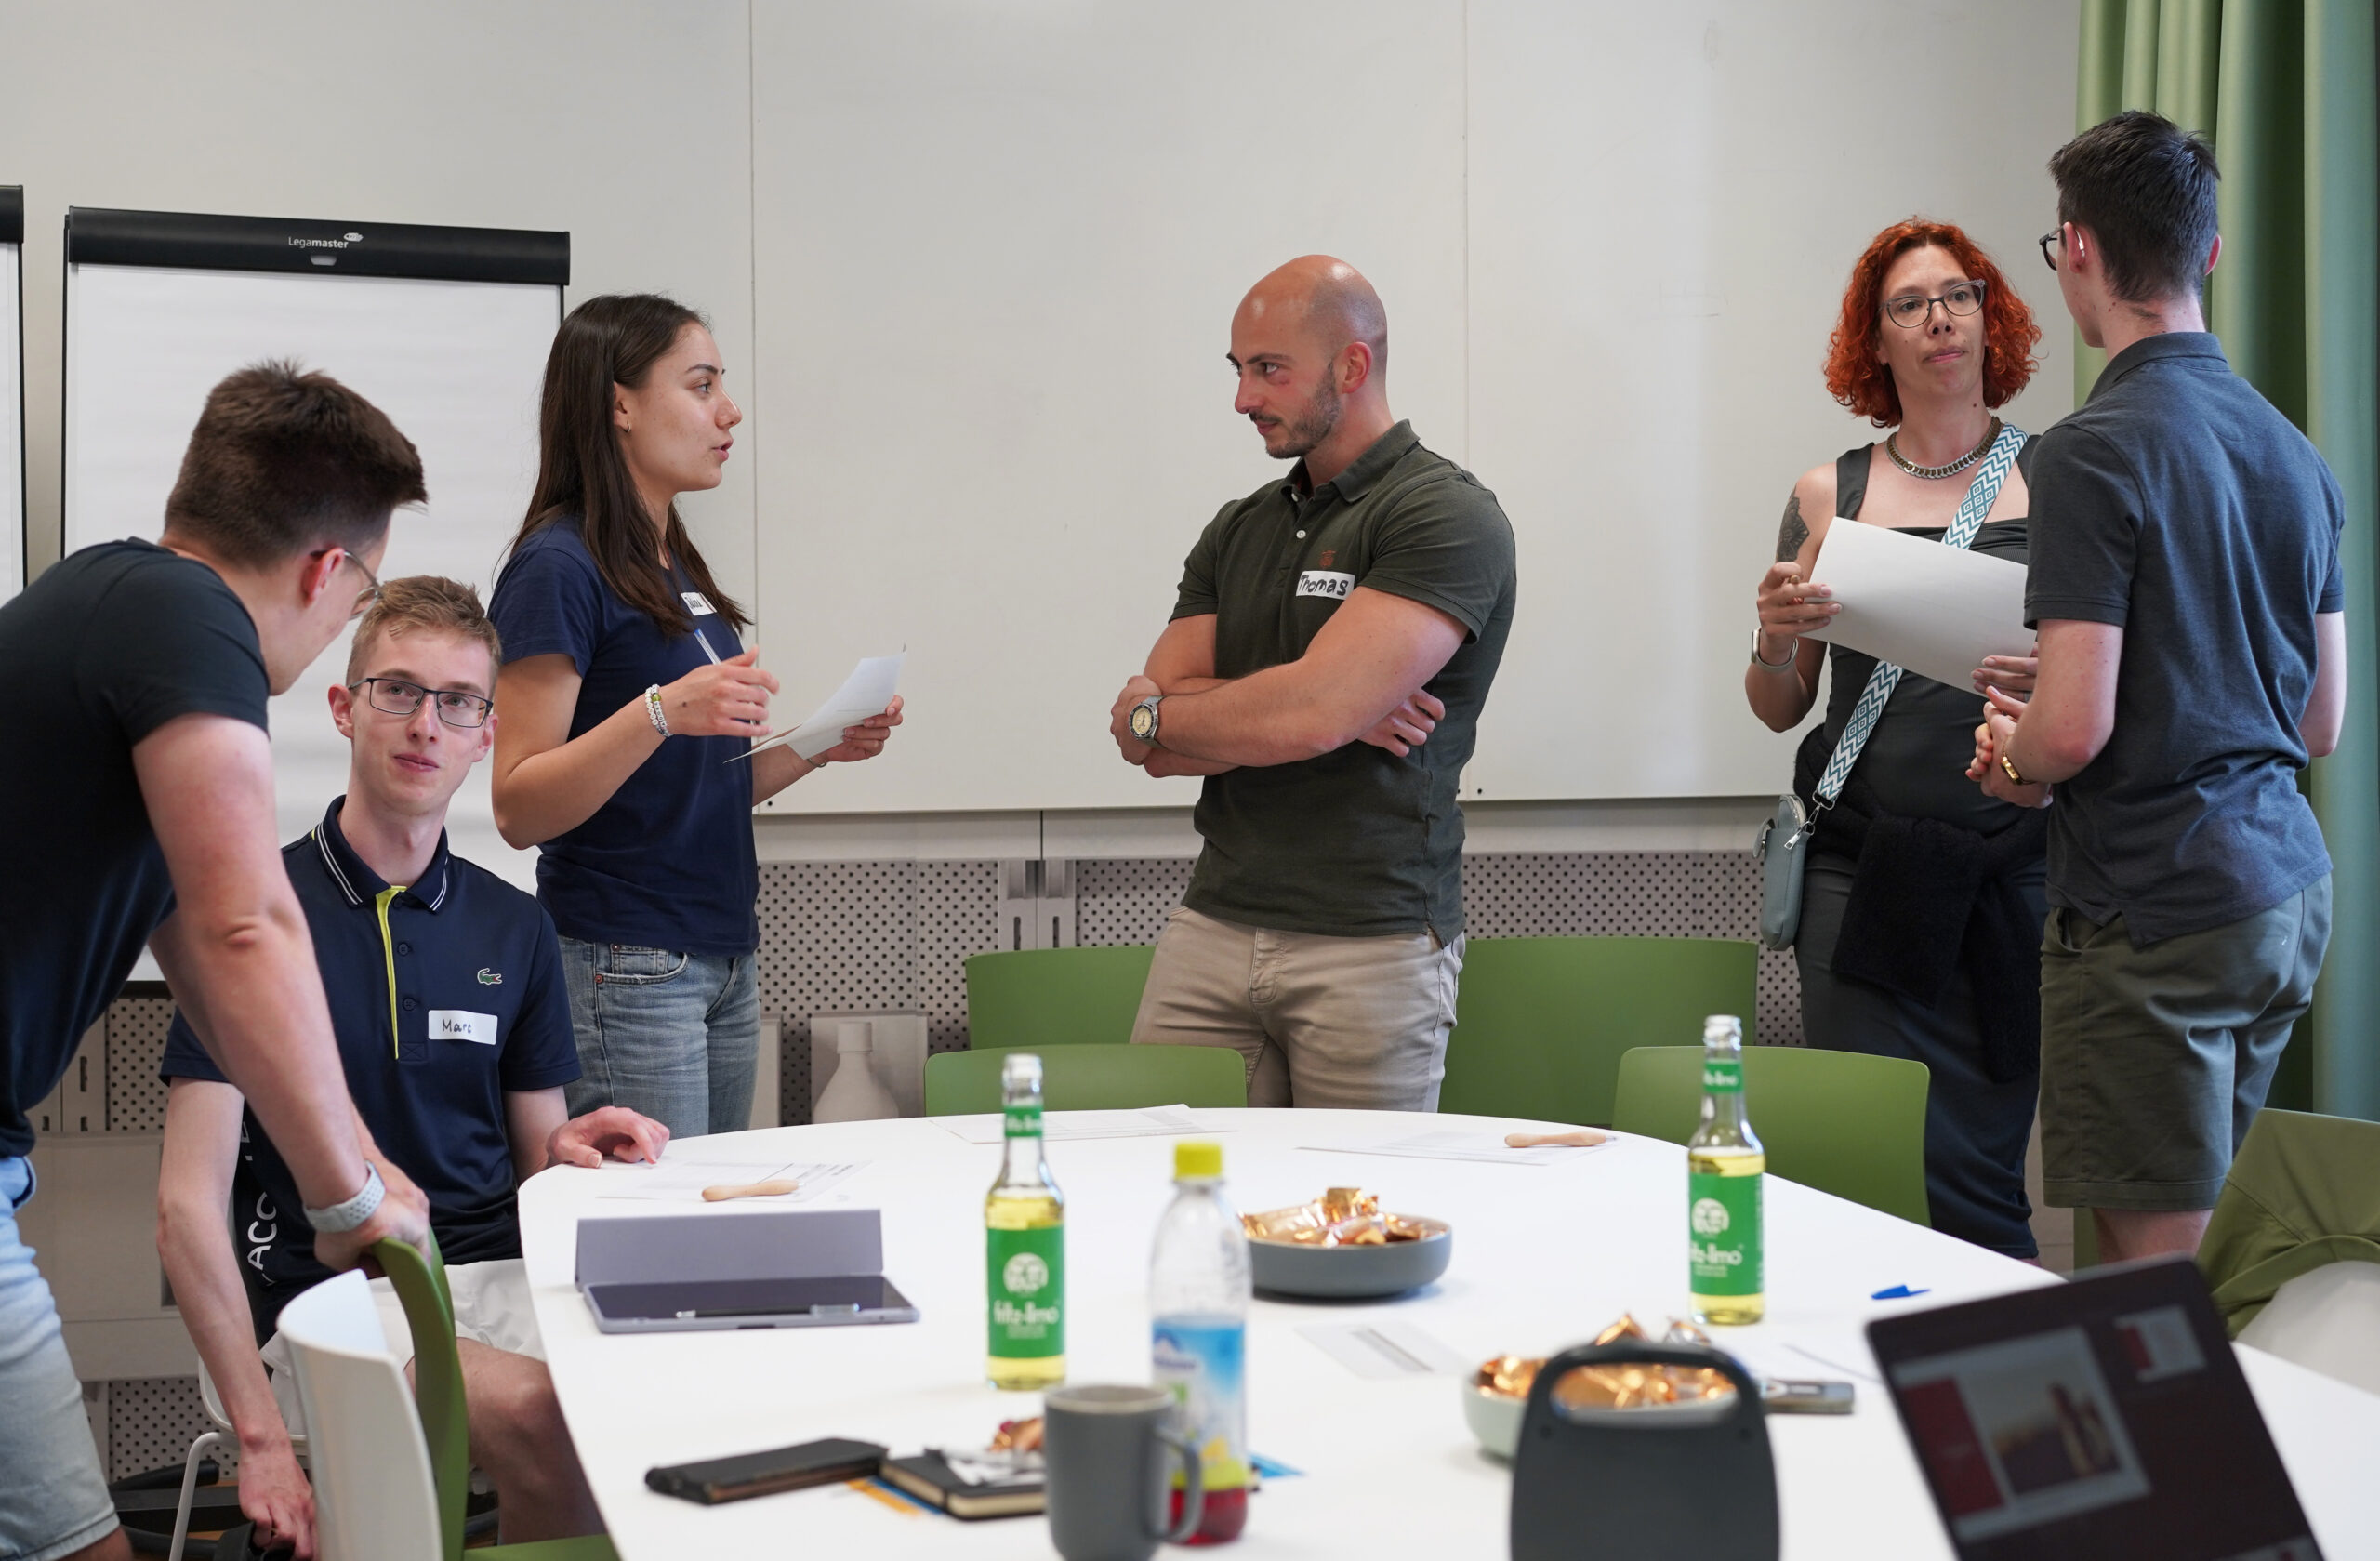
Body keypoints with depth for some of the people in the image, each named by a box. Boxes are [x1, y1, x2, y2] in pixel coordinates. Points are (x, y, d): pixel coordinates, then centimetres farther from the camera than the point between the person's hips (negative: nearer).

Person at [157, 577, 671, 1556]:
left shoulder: (514, 929, 14)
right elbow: (190, 1207, -6)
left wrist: (569, 1147, -6)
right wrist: (262, 1440, -16)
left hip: (494, 1277, 4)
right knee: (535, 1412, -34)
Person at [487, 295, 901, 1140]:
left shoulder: (677, 567, 16)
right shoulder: (558, 569, -11)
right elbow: (521, 809, -17)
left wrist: (815, 749, 6)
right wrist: (662, 712, -28)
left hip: (723, 963, 9)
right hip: (624, 967, -9)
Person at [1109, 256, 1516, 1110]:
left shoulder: (1448, 518, -7)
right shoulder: (1238, 529, 14)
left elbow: (1310, 715, -19)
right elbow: (1157, 747, 5)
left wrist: (1150, 713, -1)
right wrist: (1338, 707, -10)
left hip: (1373, 944, -5)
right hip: (1212, 928, 5)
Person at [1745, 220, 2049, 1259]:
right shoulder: (1829, 496, 10)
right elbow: (1779, 708, 13)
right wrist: (1775, 637, -8)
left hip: (2012, 868, -1)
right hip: (1863, 872, 1)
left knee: (1978, 1171, -2)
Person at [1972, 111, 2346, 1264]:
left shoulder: (2096, 450, -15)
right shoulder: (2292, 451, 10)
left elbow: (2074, 730, -20)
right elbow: (2321, 724, 16)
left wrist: (2015, 760, 3)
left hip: (2153, 911, -8)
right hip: (2286, 889, 8)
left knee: (2154, 1270, 0)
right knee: (2219, 1253, 17)